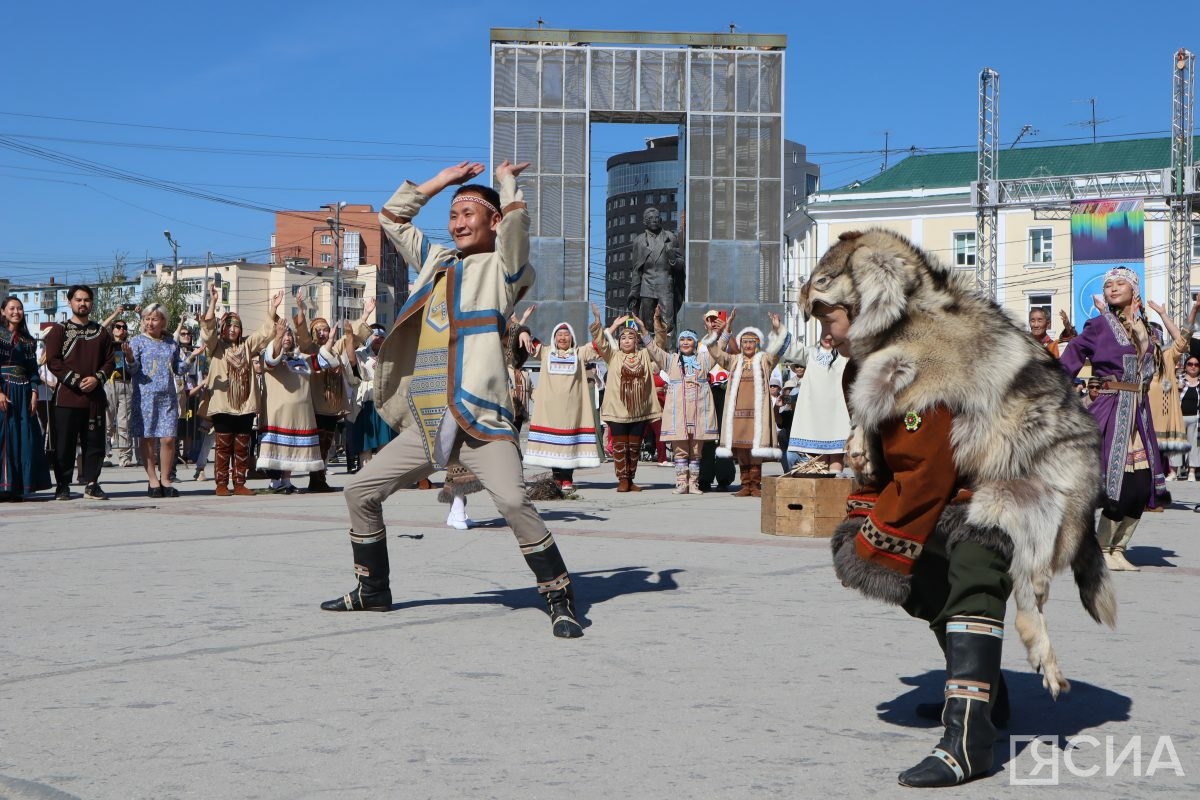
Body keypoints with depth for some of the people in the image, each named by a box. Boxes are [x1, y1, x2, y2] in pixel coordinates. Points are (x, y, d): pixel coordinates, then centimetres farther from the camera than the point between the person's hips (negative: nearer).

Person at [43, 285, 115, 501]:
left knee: (94, 442, 2)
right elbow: (53, 361, -4)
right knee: (64, 443, -2)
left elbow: (110, 361, 10)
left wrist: (97, 378, -8)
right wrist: (75, 380, -13)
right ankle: (63, 485, 5)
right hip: (66, 396, -3)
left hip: (95, 396, 3)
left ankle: (91, 484, 8)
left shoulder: (101, 332, 15)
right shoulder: (59, 330, 5)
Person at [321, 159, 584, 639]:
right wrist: (442, 181, 25)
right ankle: (372, 591, 25)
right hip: (424, 425, 7)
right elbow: (391, 218, 30)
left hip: (480, 419, -7)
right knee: (360, 492, 9)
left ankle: (560, 600, -12)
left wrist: (506, 178, 5)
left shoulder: (502, 268, 3)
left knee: (514, 502, -24)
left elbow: (515, 219, -15)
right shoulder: (436, 261, 22)